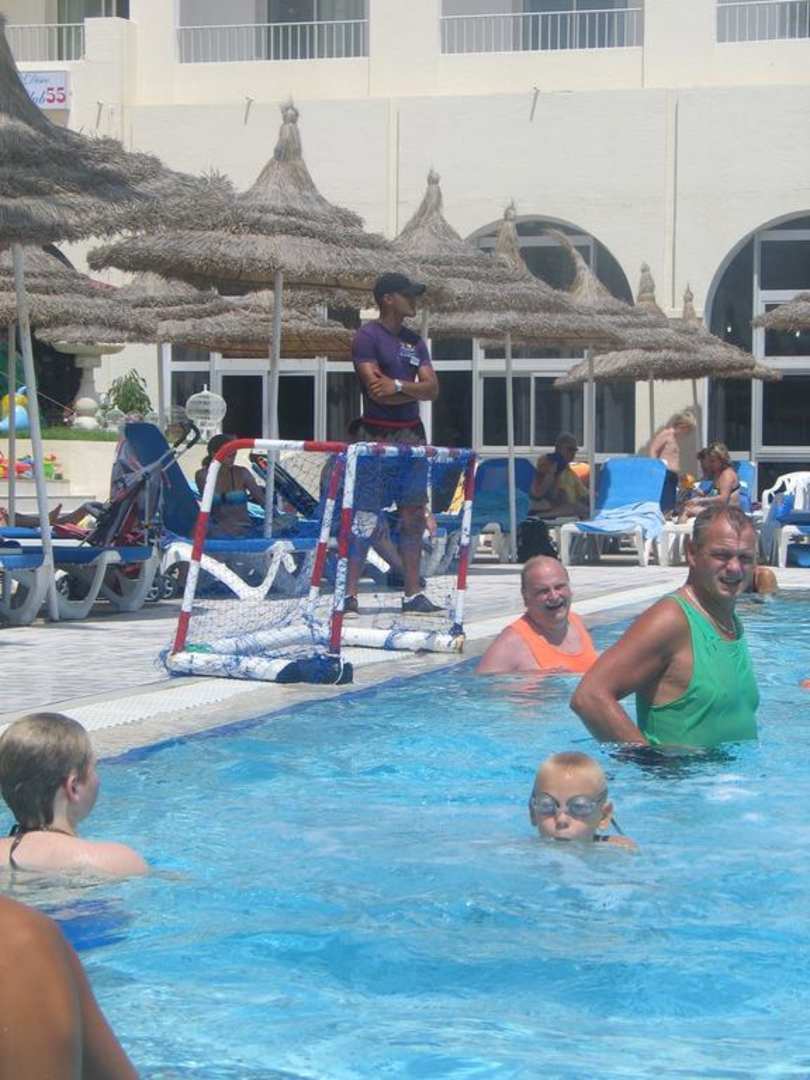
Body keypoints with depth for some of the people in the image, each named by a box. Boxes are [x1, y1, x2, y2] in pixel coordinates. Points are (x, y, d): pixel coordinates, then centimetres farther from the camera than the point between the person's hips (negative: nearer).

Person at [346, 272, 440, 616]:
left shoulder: (414, 341, 15)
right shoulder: (367, 336, -5)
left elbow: (433, 389, 4)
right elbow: (377, 391, -16)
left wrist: (399, 386, -12)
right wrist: (416, 390, -6)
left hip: (412, 434, 7)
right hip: (377, 435, -7)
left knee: (414, 516, 6)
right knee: (365, 517, -8)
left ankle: (413, 594, 10)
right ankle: (349, 594, -6)